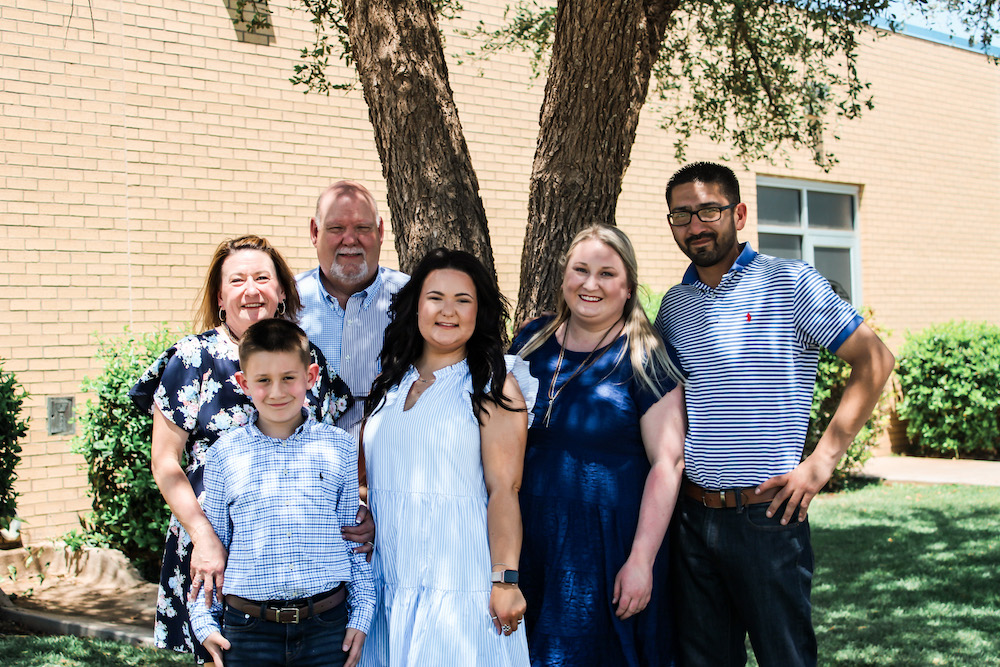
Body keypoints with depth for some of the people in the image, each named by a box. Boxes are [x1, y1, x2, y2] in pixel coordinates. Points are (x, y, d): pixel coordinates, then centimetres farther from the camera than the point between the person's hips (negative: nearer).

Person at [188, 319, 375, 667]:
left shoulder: (341, 448, 4)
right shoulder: (223, 455, 4)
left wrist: (362, 616, 4)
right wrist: (204, 622, 6)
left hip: (328, 628, 0)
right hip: (248, 630, 0)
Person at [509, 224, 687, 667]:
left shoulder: (643, 357, -7)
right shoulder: (533, 341, 7)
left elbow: (667, 462, -12)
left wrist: (641, 560, -17)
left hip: (610, 547, -4)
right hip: (533, 544, 4)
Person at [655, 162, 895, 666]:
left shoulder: (790, 282, -4)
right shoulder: (673, 303, 11)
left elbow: (875, 360, -6)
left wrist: (821, 462, -11)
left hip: (767, 513, -4)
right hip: (692, 515, 5)